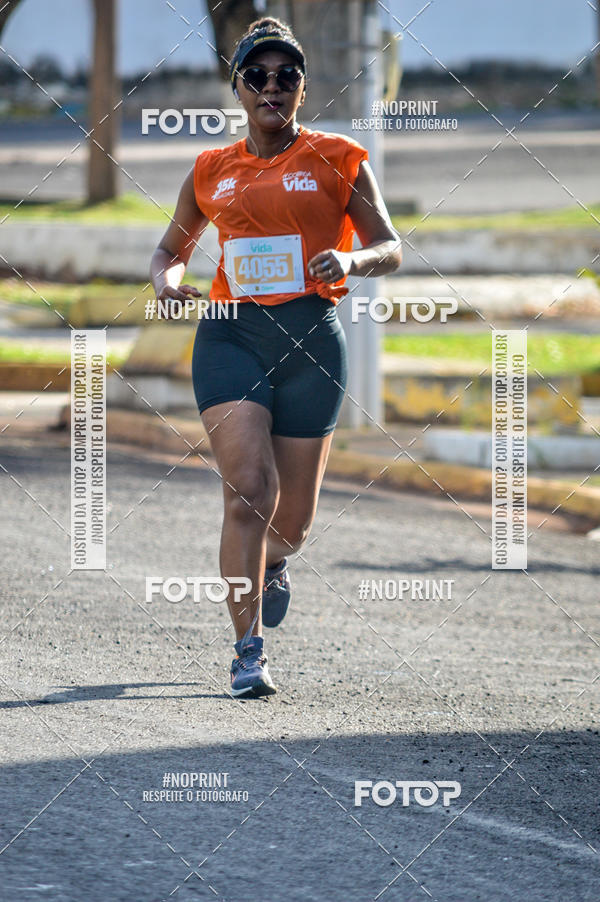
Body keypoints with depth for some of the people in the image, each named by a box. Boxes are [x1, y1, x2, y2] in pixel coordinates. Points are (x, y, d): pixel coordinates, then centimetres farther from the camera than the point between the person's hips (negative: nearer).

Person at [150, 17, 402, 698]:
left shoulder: (336, 160, 5)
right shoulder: (211, 172, 11)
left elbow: (390, 248, 7)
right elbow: (172, 246, 24)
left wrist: (352, 260, -15)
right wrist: (166, 279, 1)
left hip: (311, 336, 0)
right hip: (231, 334, 0)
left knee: (292, 517, 5)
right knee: (248, 486, -17)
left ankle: (273, 565, 44)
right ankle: (248, 650, -12)